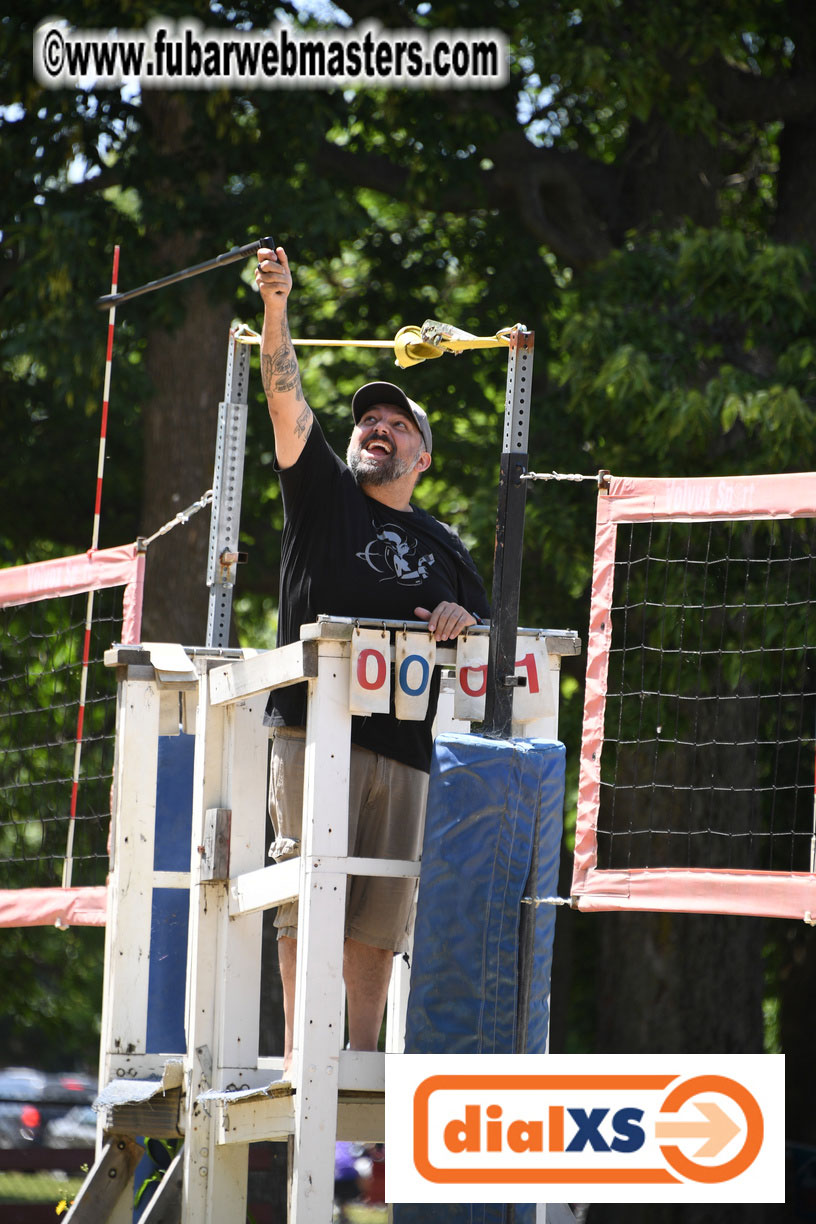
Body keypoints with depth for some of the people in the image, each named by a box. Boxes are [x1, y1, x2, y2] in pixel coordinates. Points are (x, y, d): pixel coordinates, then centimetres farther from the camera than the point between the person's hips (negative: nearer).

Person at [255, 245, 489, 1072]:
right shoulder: (323, 493, 12)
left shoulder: (442, 546, 21)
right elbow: (286, 397, -1)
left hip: (403, 746, 4)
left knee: (381, 908, 1)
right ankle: (300, 1054, -14)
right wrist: (274, 306, -14)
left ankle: (363, 1060, 4)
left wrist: (464, 622, 1)